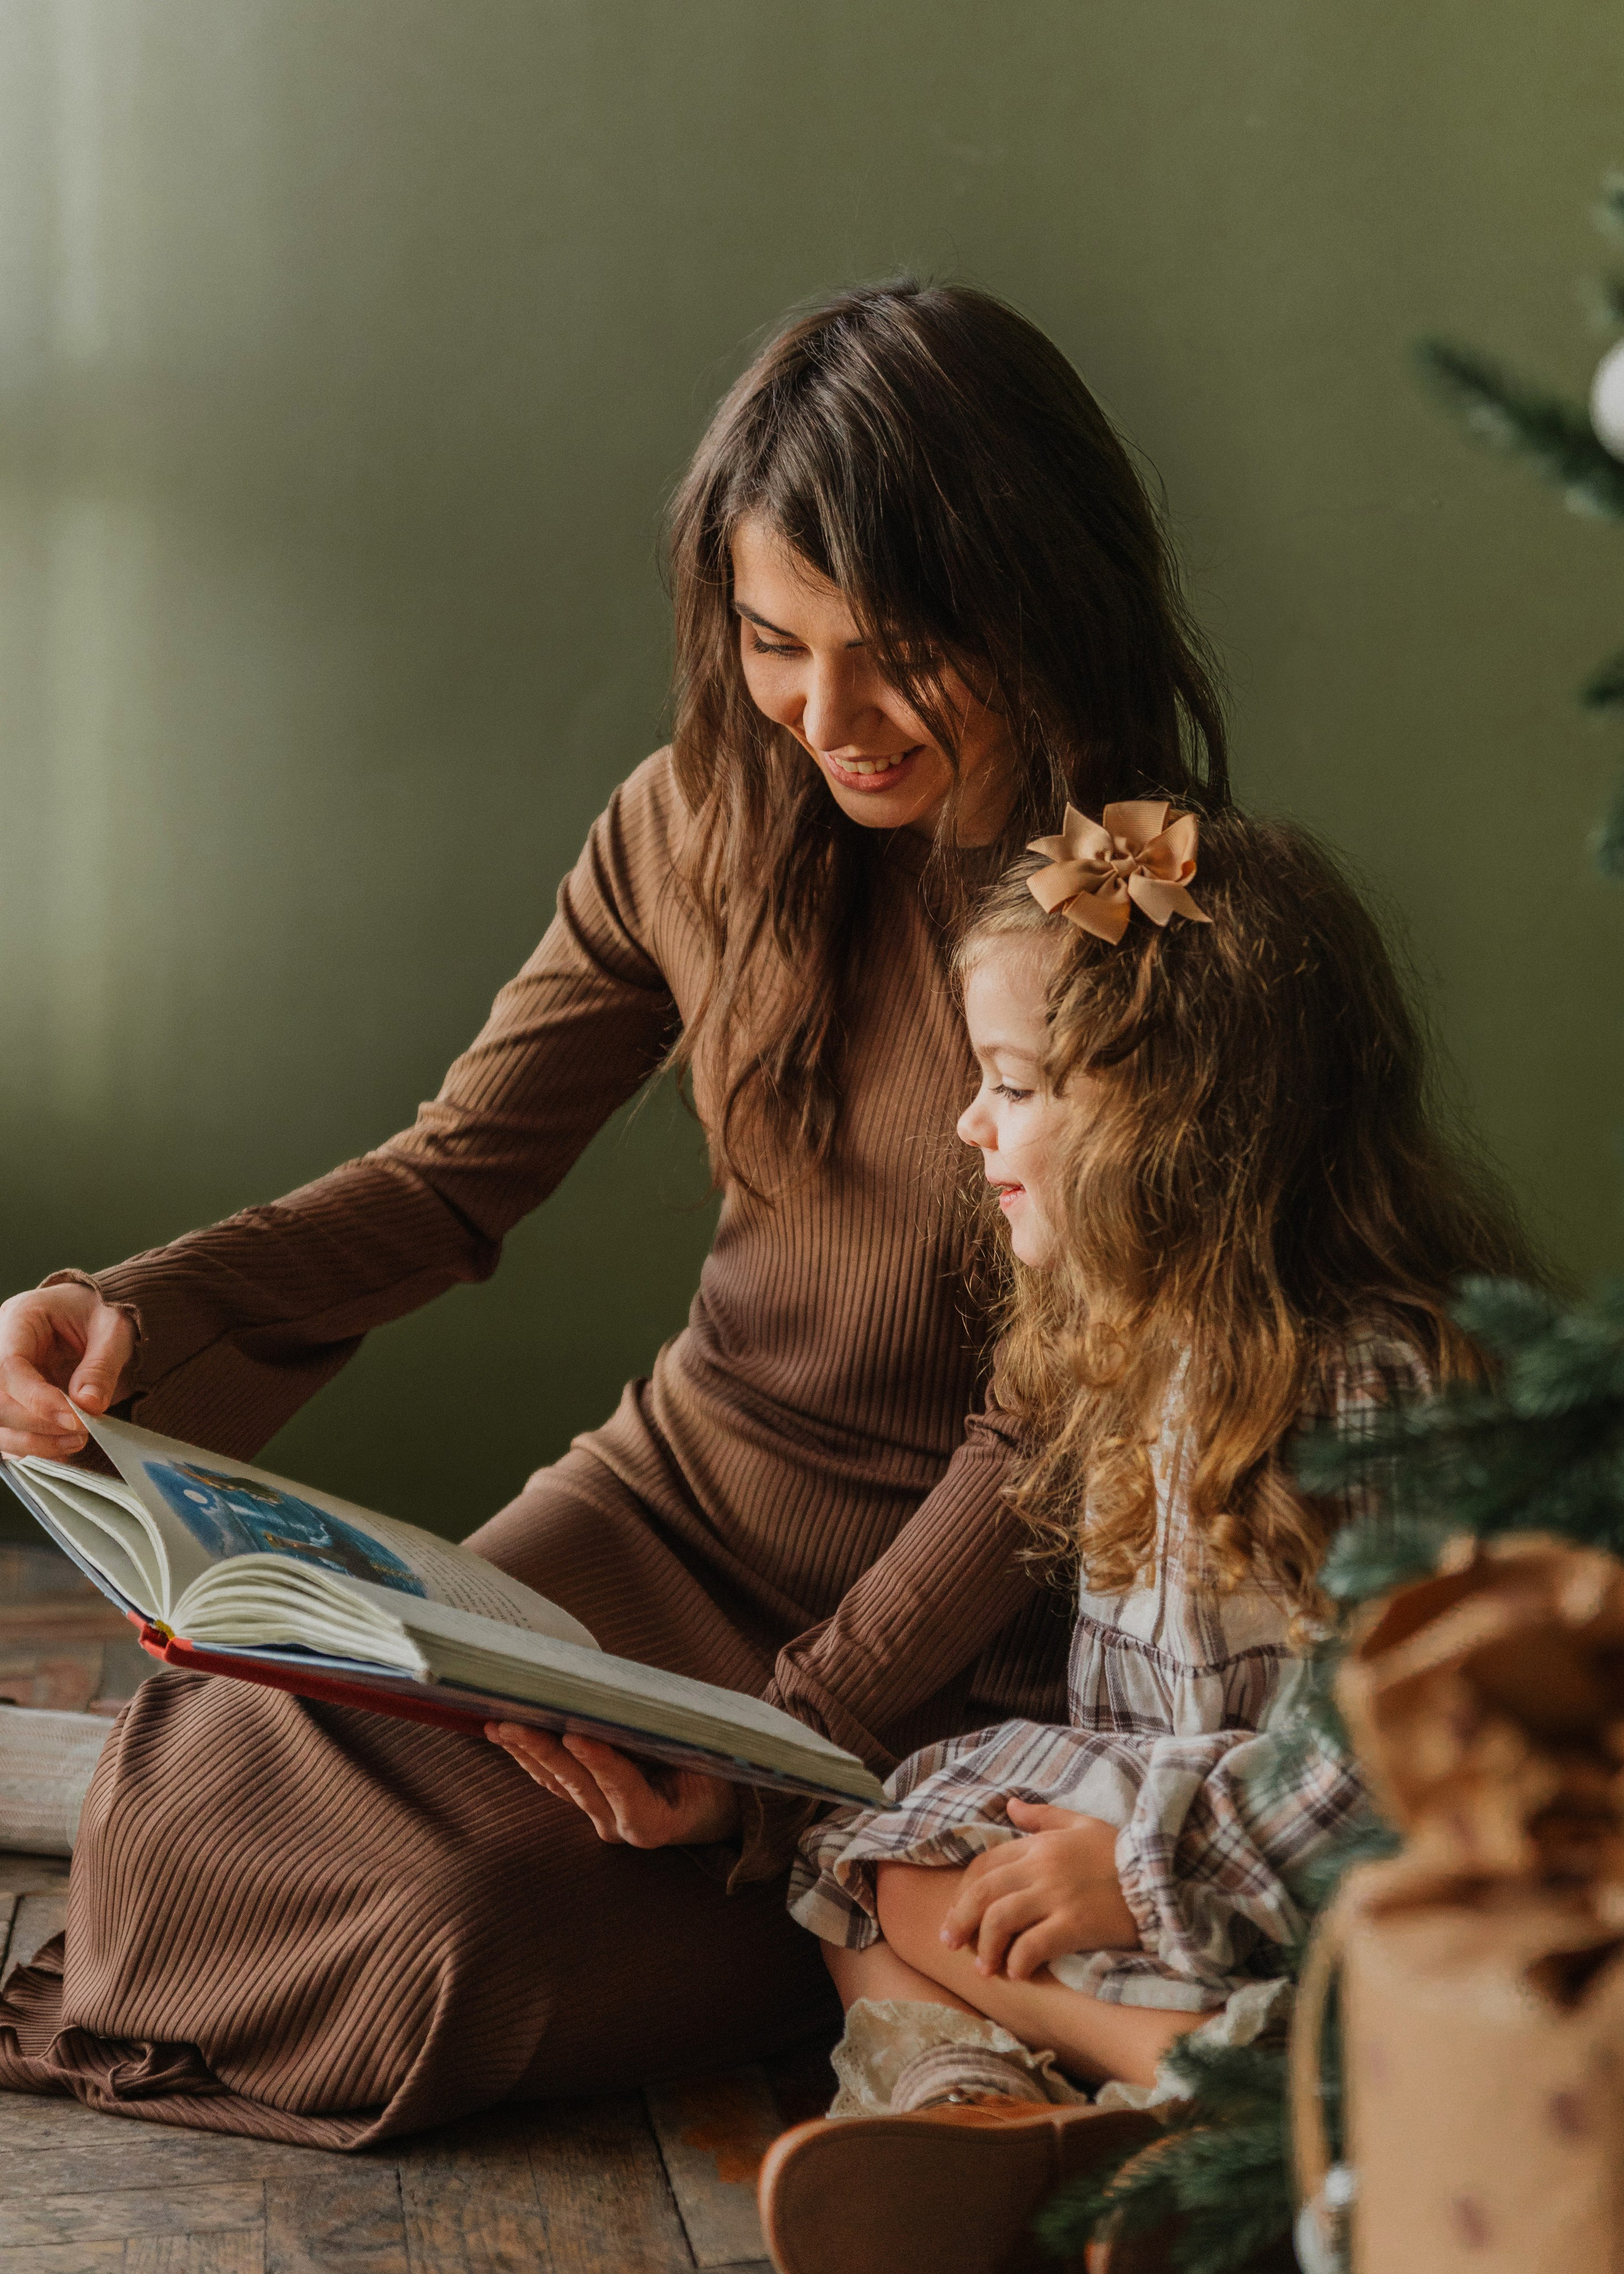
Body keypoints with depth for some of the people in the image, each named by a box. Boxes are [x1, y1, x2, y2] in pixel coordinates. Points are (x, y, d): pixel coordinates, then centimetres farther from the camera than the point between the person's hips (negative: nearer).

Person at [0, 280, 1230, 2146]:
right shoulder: (699, 825, -3)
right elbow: (456, 1173, 2)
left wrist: (793, 1737, -24)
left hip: (956, 1621, -4)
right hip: (676, 1493, 5)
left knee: (468, 1916, -21)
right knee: (216, 1804, -13)